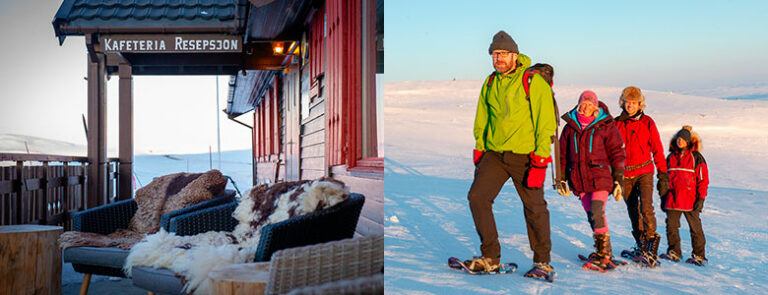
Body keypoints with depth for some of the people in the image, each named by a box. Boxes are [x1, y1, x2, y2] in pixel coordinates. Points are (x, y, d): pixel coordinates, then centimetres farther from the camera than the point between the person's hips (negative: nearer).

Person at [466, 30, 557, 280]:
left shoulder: (534, 82, -6)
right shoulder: (490, 84, 11)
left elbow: (545, 123, -8)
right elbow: (482, 121, 22)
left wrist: (540, 159, -13)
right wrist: (479, 150, 14)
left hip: (524, 154, -5)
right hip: (494, 153, 5)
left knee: (534, 207, 0)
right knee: (477, 197, -7)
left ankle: (542, 262, 16)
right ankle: (490, 257, 3)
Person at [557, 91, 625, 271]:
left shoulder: (606, 126, 1)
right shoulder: (570, 127, 11)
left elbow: (617, 154, 3)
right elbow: (563, 155, 18)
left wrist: (618, 180, -1)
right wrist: (561, 179, 15)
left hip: (600, 177, -4)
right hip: (580, 180, 4)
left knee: (597, 212, -17)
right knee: (591, 215, 8)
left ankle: (603, 254, -16)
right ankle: (602, 250, 18)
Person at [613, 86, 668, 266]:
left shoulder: (647, 122, -1)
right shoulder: (617, 124, 5)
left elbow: (657, 149, 1)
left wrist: (663, 175, -1)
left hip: (644, 172, -3)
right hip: (625, 174, 3)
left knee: (646, 206, -18)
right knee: (633, 211, 8)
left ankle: (651, 245, -15)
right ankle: (640, 246, 18)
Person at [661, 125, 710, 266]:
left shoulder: (696, 157, -1)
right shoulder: (671, 157, 12)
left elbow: (703, 179, -2)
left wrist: (701, 198, -7)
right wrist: (663, 198, 15)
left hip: (690, 200, -4)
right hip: (672, 200, 4)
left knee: (695, 227, 2)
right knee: (671, 225, 5)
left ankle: (699, 255, 10)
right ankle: (674, 252, 17)